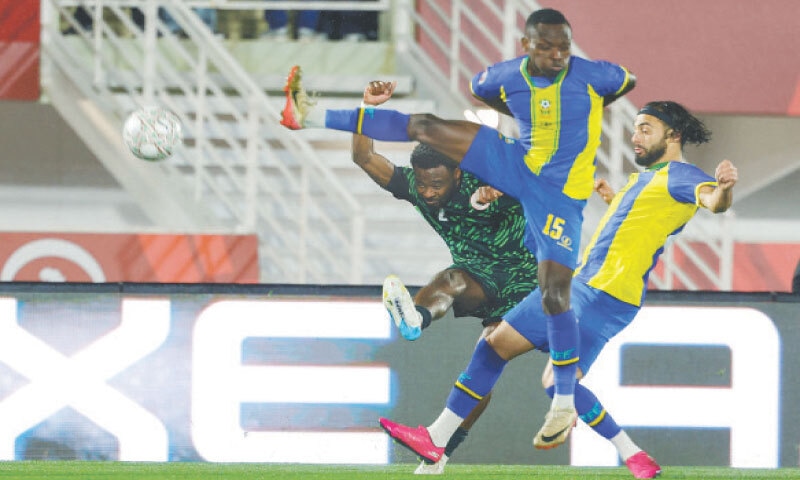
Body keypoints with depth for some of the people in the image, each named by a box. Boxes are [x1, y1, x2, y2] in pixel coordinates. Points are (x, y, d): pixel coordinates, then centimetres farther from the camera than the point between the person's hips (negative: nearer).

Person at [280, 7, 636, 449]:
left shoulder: (591, 76, -18)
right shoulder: (507, 77, -7)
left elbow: (628, 82, 5)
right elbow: (478, 86, 18)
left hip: (560, 193, -5)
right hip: (515, 165, 5)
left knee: (553, 294, -15)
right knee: (425, 127, 1)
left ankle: (565, 403, -3)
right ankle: (312, 117, 11)